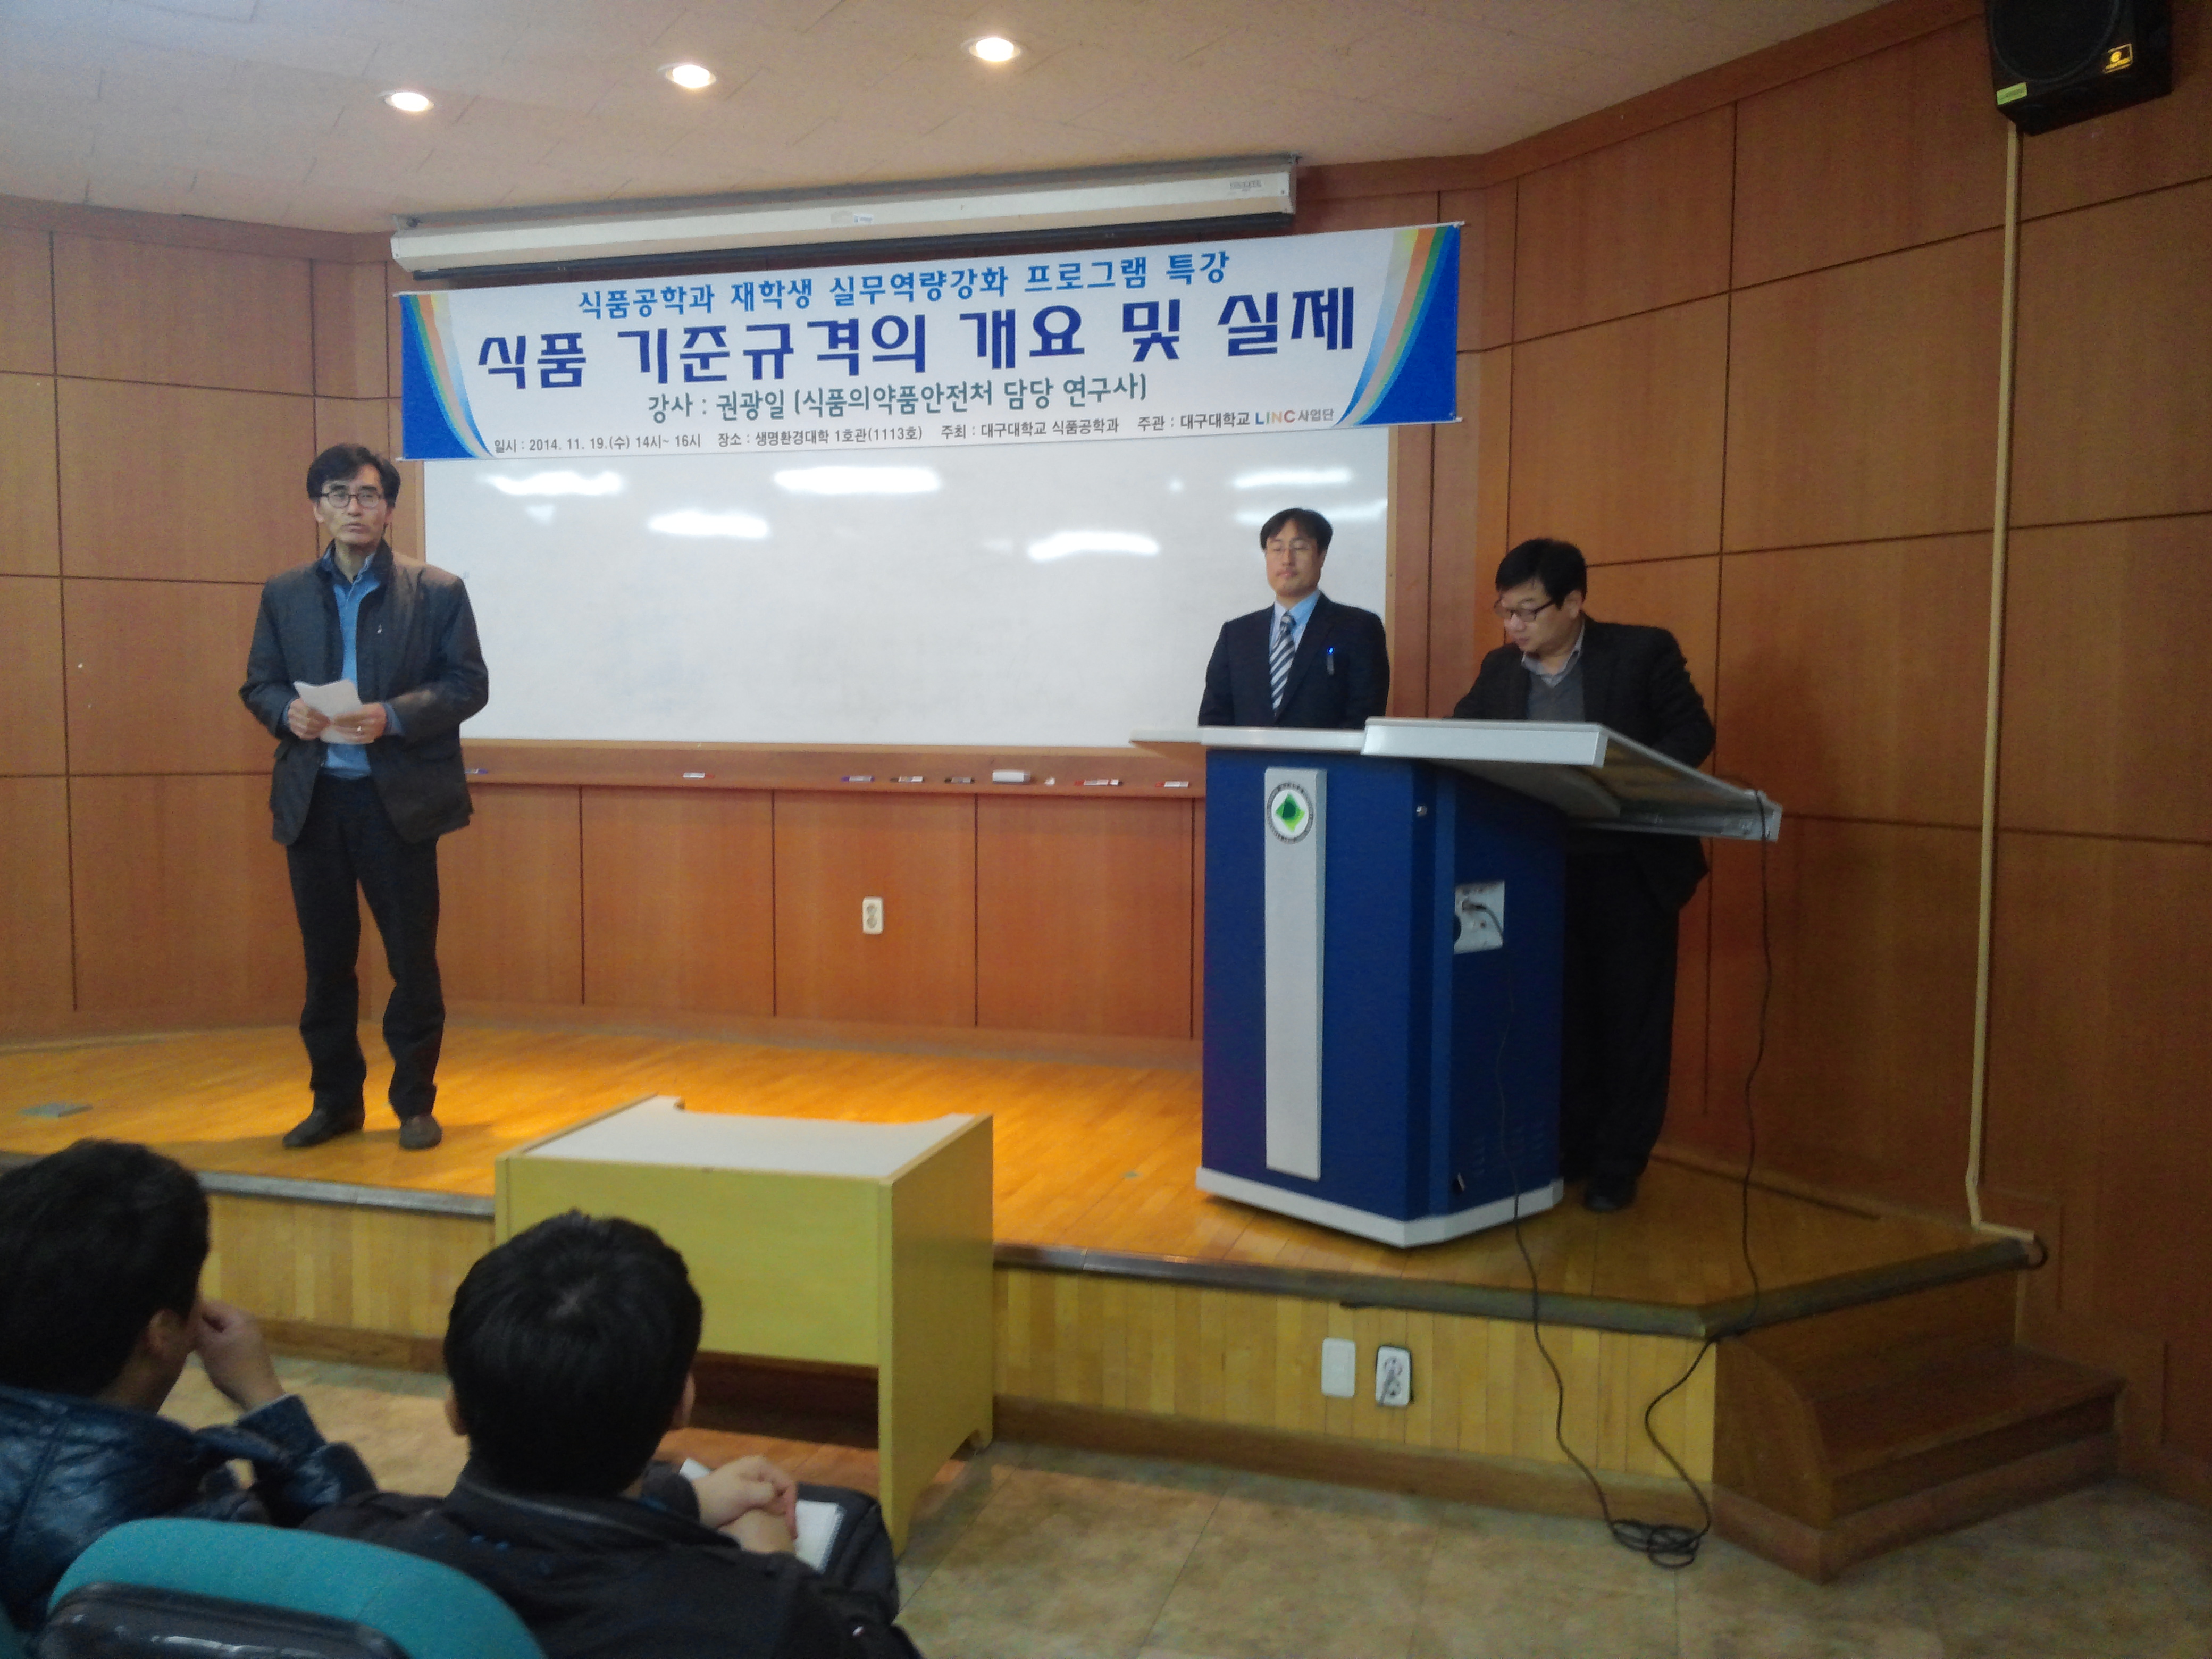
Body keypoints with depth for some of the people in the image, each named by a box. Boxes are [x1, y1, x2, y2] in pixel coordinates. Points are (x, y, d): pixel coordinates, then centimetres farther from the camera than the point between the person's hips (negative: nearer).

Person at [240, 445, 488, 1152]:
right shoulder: (283, 595, 10)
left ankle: (415, 1104, 15)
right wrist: (287, 712, -11)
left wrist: (394, 716, -18)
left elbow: (468, 684, -4)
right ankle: (335, 1100, 23)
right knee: (325, 957, 10)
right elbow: (258, 683, 11)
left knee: (413, 955, 2)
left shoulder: (437, 592, 0)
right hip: (313, 798, 3)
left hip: (400, 799, -3)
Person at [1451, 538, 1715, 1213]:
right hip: (1544, 870, 4)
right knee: (1561, 1016, 10)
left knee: (1631, 1022, 3)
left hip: (1629, 870, -3)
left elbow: (1693, 732, -7)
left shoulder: (1643, 652, -4)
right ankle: (1568, 1150, 23)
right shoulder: (1500, 669, 7)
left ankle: (1618, 1165, 13)